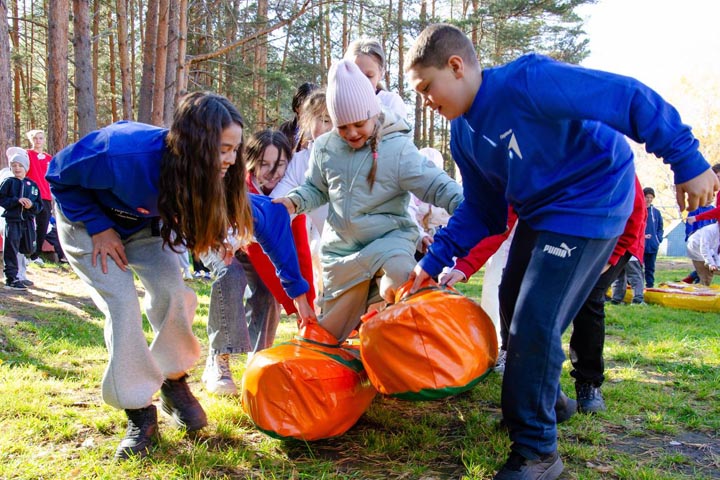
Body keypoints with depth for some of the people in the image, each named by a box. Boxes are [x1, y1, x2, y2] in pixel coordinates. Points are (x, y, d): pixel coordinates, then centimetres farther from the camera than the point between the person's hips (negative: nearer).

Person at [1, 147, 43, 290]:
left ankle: (19, 276, 24)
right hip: (12, 221, -4)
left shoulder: (32, 184, 9)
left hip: (28, 221, 4)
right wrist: (17, 200, -18)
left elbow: (40, 205, 8)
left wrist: (32, 205, -12)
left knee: (27, 249, 9)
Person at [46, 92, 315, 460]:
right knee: (122, 301, -19)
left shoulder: (214, 175, -26)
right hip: (87, 219, -4)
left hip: (143, 224, 4)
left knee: (172, 293, -14)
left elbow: (267, 216, -15)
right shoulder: (126, 153, -41)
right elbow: (60, 176, -22)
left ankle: (173, 384, 11)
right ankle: (139, 411, -4)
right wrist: (99, 228, -25)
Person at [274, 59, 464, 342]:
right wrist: (294, 201, -6)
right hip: (341, 247, 4)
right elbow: (316, 190, 15)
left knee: (398, 271, -37)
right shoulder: (325, 148, 1)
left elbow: (435, 185, -16)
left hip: (390, 237, -4)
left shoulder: (398, 148, -12)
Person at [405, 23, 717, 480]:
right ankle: (544, 399, 42)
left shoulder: (527, 81, -27)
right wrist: (432, 263, 0)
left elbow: (629, 97, -24)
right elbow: (479, 211, 8)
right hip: (537, 213, 9)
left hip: (589, 201, -9)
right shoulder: (463, 134, 0)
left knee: (535, 322, -14)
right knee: (514, 309, 17)